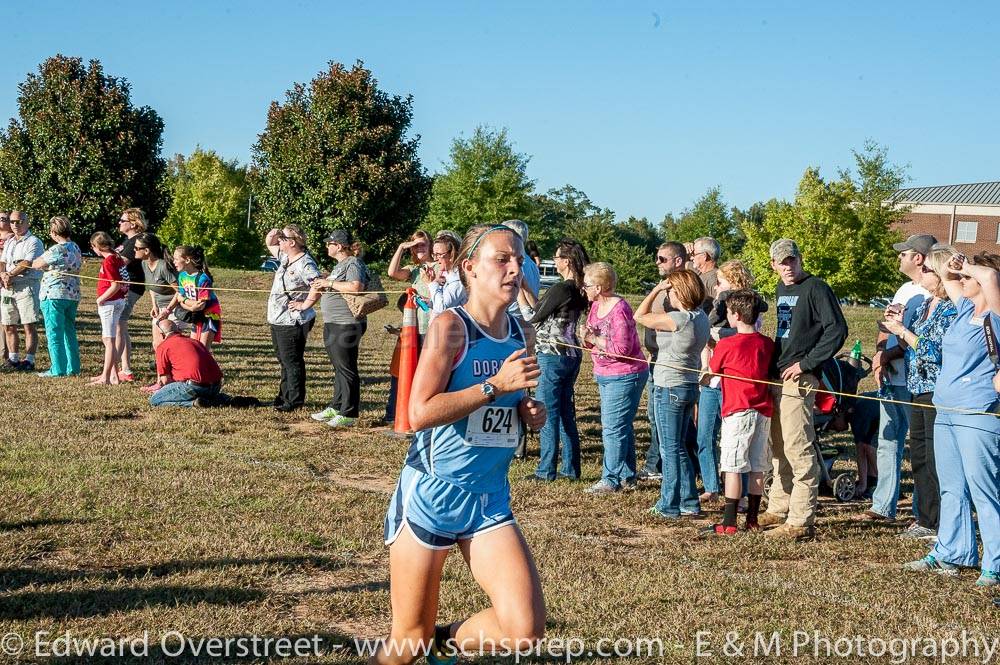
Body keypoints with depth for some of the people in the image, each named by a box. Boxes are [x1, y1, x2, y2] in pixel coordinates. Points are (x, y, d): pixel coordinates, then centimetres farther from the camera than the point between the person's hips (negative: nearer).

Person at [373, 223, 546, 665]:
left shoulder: (522, 334, 6)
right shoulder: (450, 327, -12)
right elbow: (420, 413, -21)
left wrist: (530, 413, 1)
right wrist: (496, 386, -24)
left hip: (491, 500, 5)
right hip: (431, 495, -5)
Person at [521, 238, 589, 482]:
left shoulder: (560, 289, -19)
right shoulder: (579, 289, 7)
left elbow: (533, 317, -10)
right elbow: (542, 311, 11)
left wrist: (518, 292, -2)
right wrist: (526, 289, 13)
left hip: (552, 356, -9)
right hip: (571, 355, 9)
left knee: (547, 414, -1)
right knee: (566, 413, 14)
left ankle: (546, 470, 3)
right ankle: (570, 468, 18)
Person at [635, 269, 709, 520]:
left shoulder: (678, 319, -21)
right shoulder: (701, 317, 5)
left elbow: (640, 316, -12)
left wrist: (656, 290, -6)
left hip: (670, 388, -9)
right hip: (689, 386, 9)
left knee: (670, 449, 0)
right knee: (678, 448, 17)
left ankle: (669, 506, 6)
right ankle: (690, 503, 20)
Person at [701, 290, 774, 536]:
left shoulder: (726, 344, -9)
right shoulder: (767, 344, 7)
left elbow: (711, 371, 5)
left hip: (738, 411, -6)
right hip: (764, 411, 6)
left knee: (733, 467, -4)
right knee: (757, 467, 10)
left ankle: (729, 523, -5)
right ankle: (752, 520, 15)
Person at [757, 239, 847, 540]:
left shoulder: (815, 288, -9)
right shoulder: (781, 289, 17)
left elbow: (837, 329, -15)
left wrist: (806, 363, -17)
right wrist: (774, 363, 15)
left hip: (798, 379, -9)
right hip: (777, 377, 9)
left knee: (798, 450, -11)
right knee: (778, 447, 16)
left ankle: (801, 521, -9)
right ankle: (778, 508, 27)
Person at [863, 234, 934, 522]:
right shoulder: (905, 290, 17)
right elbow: (885, 330, 15)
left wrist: (886, 356, -15)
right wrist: (879, 358, -2)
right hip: (889, 379, 9)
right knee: (887, 443, 12)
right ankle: (883, 506, 20)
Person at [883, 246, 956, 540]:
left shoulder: (952, 309, -13)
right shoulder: (924, 305, 13)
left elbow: (936, 351, -21)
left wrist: (903, 331, -15)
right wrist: (898, 326, 2)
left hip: (938, 392, -9)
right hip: (918, 390, 9)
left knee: (936, 460, -4)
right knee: (919, 457, 13)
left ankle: (940, 524, 3)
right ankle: (926, 520, 22)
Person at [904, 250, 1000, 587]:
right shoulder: (965, 310, 13)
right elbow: (946, 277, 29)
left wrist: (968, 268, -9)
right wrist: (951, 268, 8)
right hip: (946, 413, 9)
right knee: (952, 489, 15)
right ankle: (951, 553, 25)